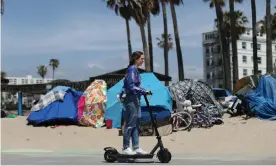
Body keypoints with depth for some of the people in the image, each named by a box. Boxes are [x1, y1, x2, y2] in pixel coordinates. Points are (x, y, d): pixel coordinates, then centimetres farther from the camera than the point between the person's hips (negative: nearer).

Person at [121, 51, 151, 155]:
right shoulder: (132, 69, -13)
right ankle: (126, 148, 3)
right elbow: (131, 86, -20)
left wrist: (144, 91, 9)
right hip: (131, 99, -10)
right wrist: (144, 91, -18)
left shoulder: (135, 69, 16)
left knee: (136, 124, 11)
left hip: (135, 99, 10)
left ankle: (136, 147, 16)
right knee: (130, 124, -5)